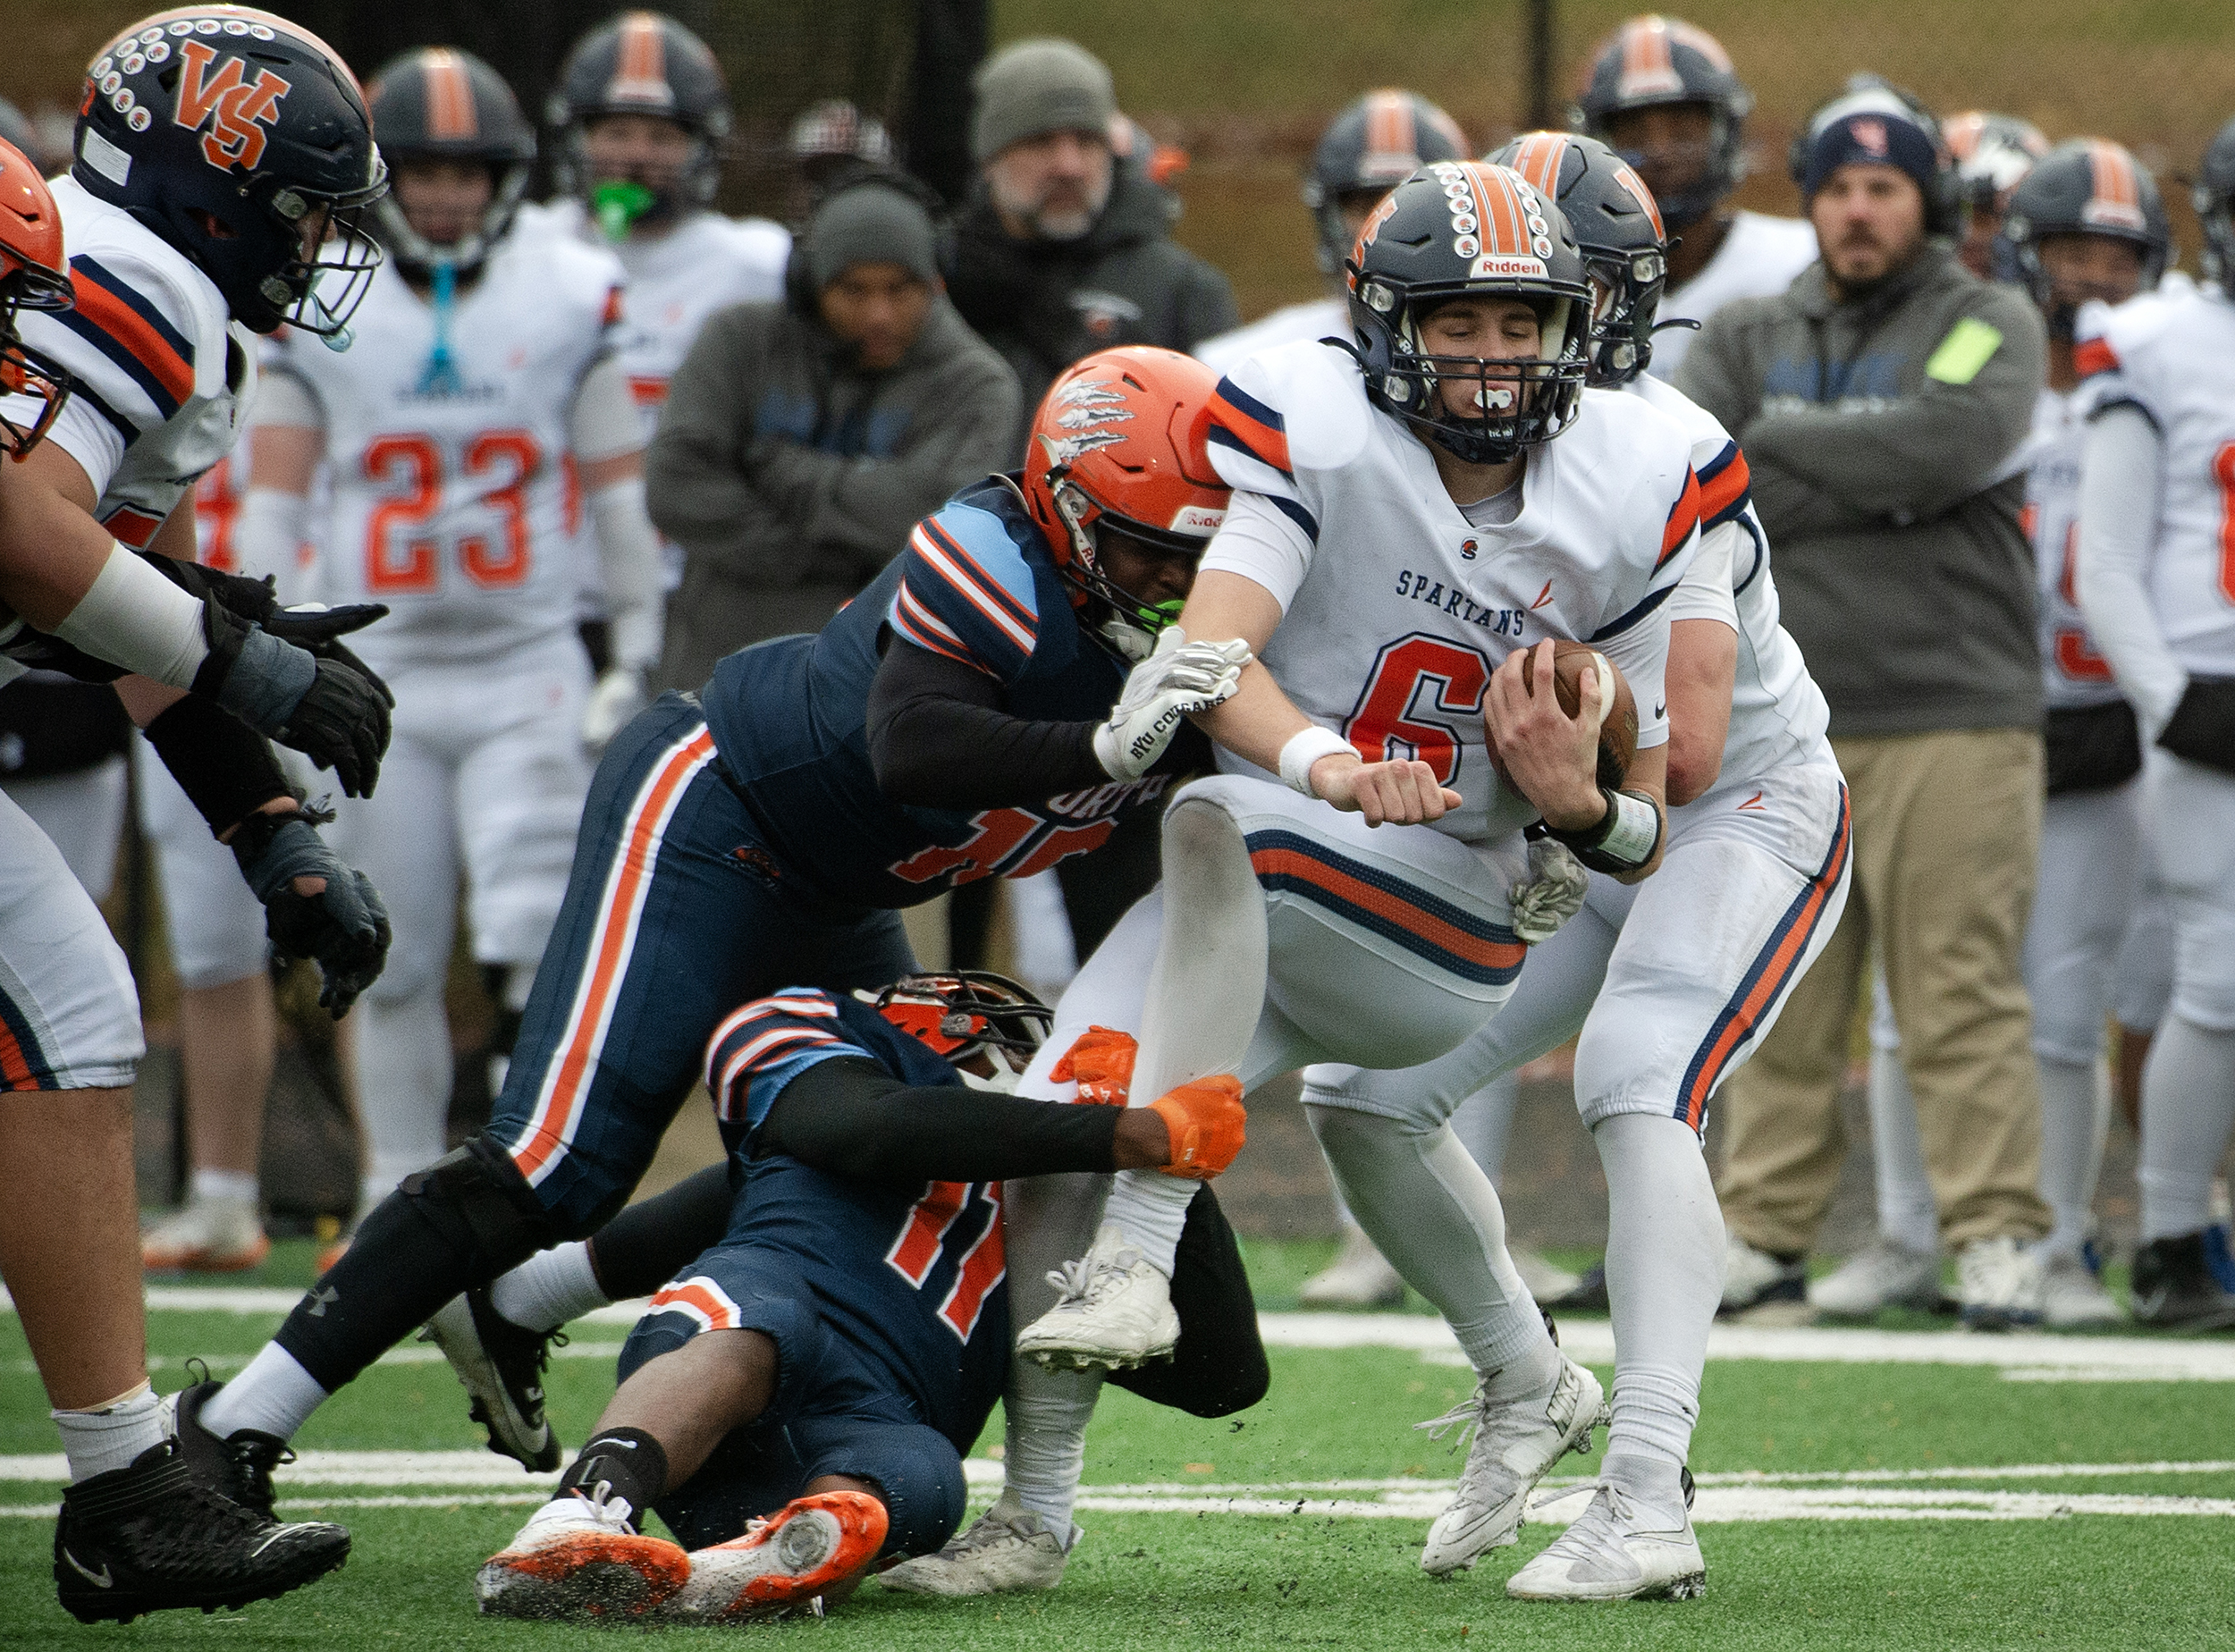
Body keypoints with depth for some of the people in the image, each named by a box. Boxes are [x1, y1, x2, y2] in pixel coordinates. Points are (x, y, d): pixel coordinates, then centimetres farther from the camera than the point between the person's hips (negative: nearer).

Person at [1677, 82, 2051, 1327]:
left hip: (1952, 719, -4)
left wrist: (1774, 452, -6)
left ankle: (2000, 1236, -5)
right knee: (1781, 1000, 5)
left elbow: (1951, 443, -16)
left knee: (1963, 994, -7)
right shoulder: (1752, 338, 16)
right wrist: (1860, 484, -8)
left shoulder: (1988, 325, 4)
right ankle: (1768, 1231, 12)